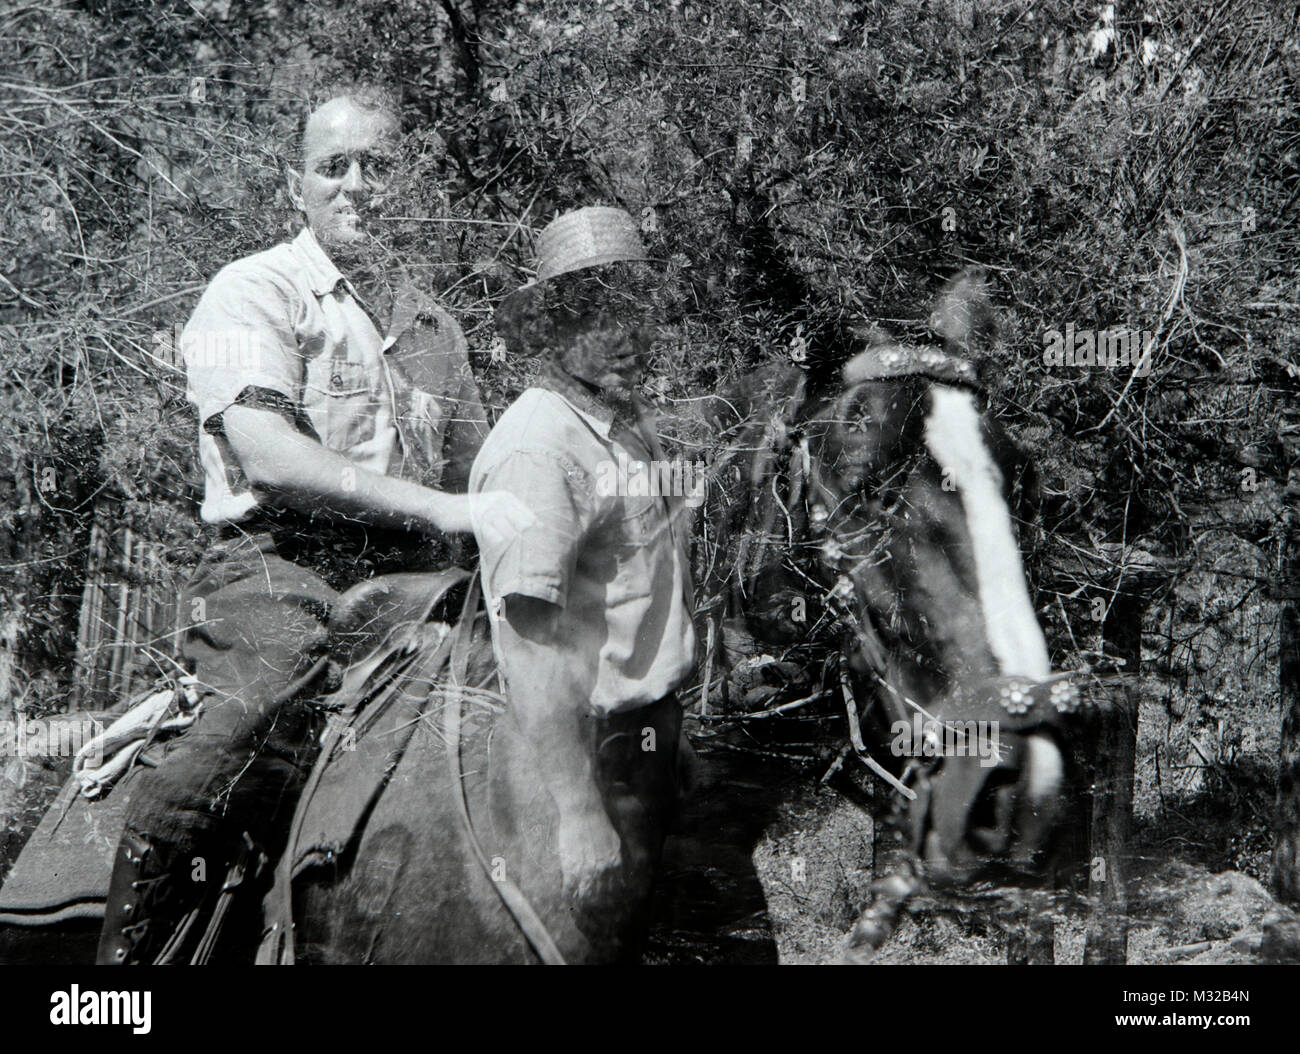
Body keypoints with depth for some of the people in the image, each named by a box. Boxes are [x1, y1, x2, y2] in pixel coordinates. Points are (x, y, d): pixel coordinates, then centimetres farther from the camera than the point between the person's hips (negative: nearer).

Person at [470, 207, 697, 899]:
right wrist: (580, 811, -32)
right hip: (583, 743, -9)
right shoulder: (536, 450, -24)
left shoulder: (633, 416, 7)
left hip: (653, 723, 9)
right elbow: (529, 641, -29)